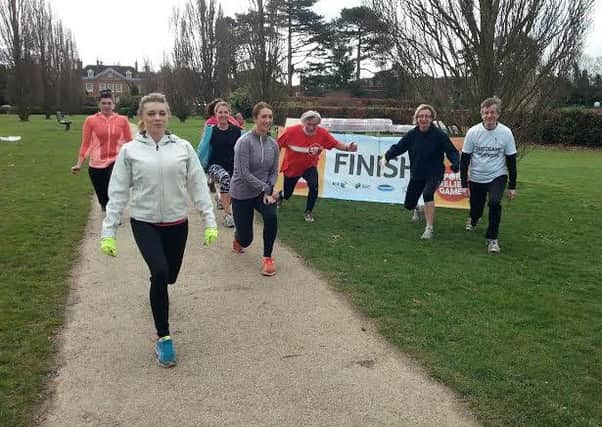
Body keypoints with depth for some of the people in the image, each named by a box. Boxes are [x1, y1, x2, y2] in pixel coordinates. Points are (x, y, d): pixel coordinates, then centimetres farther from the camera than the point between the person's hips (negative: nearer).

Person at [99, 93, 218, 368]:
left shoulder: (183, 147, -2)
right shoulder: (130, 150, -4)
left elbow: (198, 185, 0)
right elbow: (118, 192, -1)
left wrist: (210, 222, -3)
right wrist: (108, 232, -4)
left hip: (177, 223, 2)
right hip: (144, 223, -2)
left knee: (168, 277, 12)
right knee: (160, 272, -22)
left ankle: (158, 296, 53)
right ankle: (163, 337, -5)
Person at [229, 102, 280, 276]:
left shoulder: (273, 144, -2)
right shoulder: (245, 141, -18)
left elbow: (274, 172, 5)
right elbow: (243, 172, -22)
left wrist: (269, 190, -13)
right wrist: (265, 189, -22)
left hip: (263, 192, 3)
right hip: (242, 194, -3)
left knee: (271, 216, -29)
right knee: (246, 239, 4)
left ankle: (268, 258, -9)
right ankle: (238, 237, 45)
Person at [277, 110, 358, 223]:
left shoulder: (322, 133, -22)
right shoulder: (291, 131, -28)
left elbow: (336, 144, -14)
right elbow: (277, 145, -15)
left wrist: (347, 148, -34)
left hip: (309, 167, 1)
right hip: (291, 168, -1)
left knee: (314, 186, -26)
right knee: (287, 194, 13)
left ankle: (308, 212, 0)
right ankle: (279, 196, 56)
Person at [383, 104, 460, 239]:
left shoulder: (439, 135, -11)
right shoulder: (412, 135, -5)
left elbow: (452, 151, -9)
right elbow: (398, 147, -2)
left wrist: (455, 163, -28)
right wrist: (387, 156, -22)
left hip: (434, 174, -4)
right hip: (416, 175, 4)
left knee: (427, 194, -33)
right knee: (409, 205, 11)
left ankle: (429, 228, -20)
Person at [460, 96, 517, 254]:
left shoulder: (506, 133, -9)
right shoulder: (473, 132, -10)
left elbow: (511, 161, -1)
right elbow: (464, 160, -3)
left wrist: (512, 186, -1)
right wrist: (464, 184, -6)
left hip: (497, 177, -1)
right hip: (476, 178, 1)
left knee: (494, 202, -26)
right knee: (476, 210, 11)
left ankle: (492, 238, -8)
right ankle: (473, 220, 51)